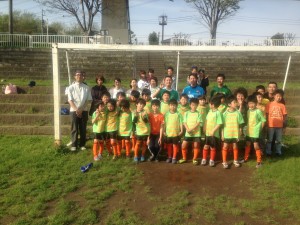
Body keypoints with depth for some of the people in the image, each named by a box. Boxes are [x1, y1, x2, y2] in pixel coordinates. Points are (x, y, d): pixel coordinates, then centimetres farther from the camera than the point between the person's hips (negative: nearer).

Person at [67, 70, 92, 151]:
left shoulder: (86, 88, 2)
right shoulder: (71, 87, 0)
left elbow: (88, 100, -1)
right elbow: (70, 100, -5)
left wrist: (81, 109, -9)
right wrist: (76, 110, -15)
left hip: (84, 110, 1)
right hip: (74, 110, -1)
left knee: (83, 128, 7)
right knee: (74, 128, 2)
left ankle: (82, 144, 16)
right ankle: (74, 145, 11)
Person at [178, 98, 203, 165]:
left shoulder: (198, 114, -1)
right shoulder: (186, 113, 5)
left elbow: (198, 123, -10)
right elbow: (184, 122, 0)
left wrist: (191, 129, -18)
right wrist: (188, 129, -16)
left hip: (196, 133, -2)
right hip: (188, 133, 2)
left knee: (196, 146, 3)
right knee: (183, 145, 1)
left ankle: (195, 159, 19)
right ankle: (184, 158, 18)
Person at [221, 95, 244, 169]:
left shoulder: (238, 113, -5)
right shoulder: (225, 113, -5)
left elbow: (240, 124, -1)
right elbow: (223, 125, -1)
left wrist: (239, 134, -2)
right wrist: (222, 134, -1)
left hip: (235, 133, 1)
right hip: (227, 133, 0)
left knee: (235, 146, 12)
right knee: (225, 147, 4)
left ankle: (235, 160, 30)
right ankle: (224, 162, 16)